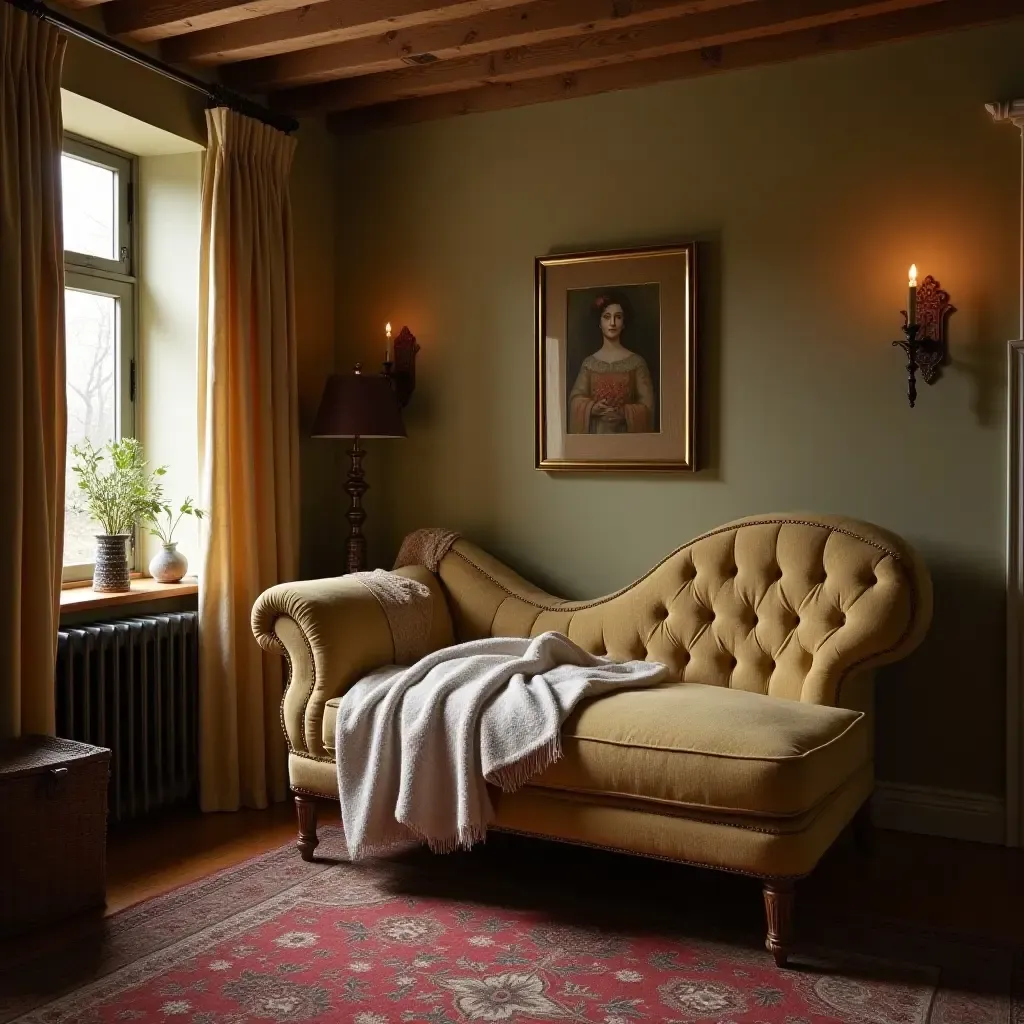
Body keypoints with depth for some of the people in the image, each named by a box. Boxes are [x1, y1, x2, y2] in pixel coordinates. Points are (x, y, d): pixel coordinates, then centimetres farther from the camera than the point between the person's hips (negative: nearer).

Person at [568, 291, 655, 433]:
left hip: (626, 436, -1)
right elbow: (575, 399, 4)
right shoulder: (589, 363, 7)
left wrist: (624, 413, -18)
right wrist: (592, 408, -15)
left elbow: (647, 406, -2)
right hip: (595, 434, 1)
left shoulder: (637, 362, 1)